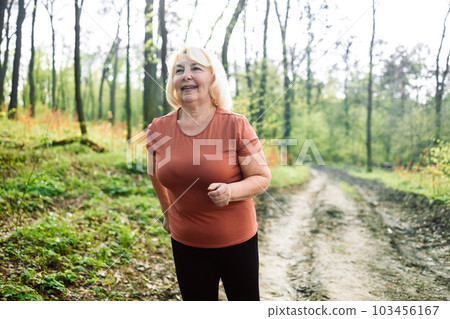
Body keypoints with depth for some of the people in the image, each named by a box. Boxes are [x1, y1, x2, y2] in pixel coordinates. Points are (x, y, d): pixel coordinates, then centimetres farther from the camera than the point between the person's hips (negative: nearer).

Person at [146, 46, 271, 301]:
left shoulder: (236, 125, -14)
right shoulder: (159, 129, -4)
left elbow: (262, 177, -9)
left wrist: (231, 191, -27)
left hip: (237, 240, -2)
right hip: (185, 242, 2)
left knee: (245, 300, 16)